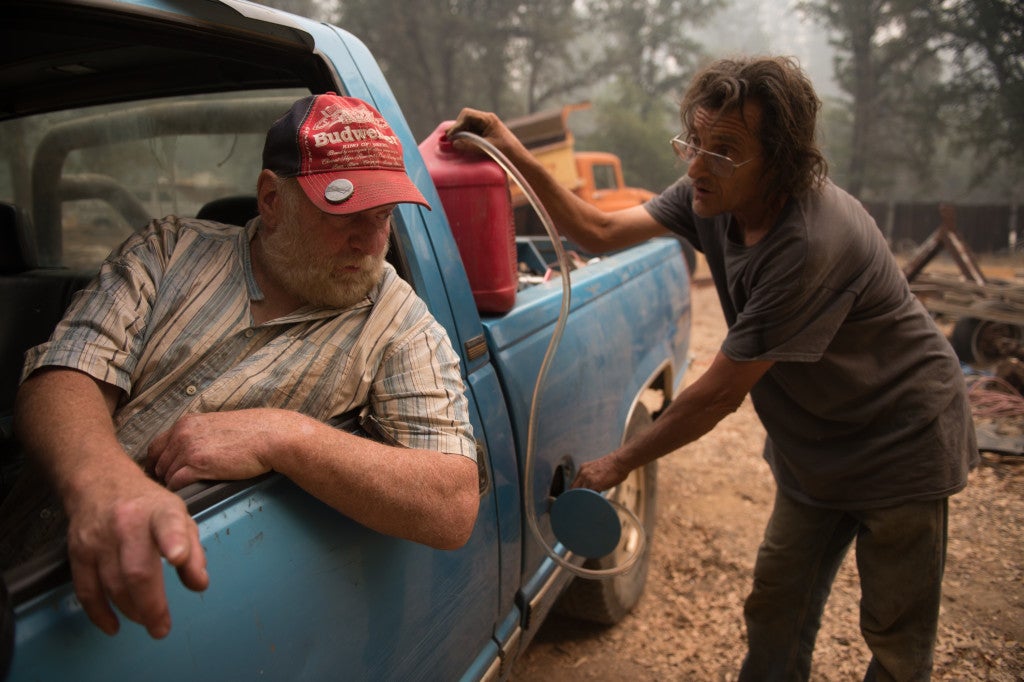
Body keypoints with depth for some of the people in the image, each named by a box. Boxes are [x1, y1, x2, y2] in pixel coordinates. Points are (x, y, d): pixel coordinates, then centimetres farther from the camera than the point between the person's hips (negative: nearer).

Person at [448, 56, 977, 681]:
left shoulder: (811, 243, -35)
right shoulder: (711, 195, -11)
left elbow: (719, 395, -29)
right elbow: (600, 232, -6)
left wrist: (620, 463, -17)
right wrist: (517, 157, -17)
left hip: (901, 445, -6)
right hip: (815, 443, 7)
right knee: (776, 610, 14)